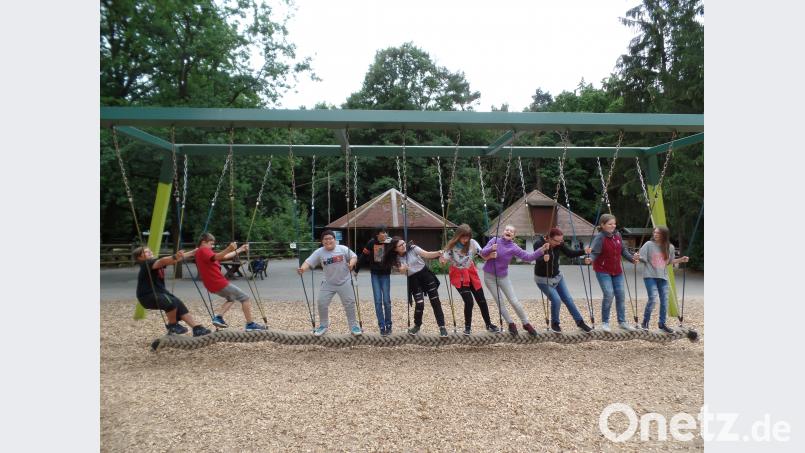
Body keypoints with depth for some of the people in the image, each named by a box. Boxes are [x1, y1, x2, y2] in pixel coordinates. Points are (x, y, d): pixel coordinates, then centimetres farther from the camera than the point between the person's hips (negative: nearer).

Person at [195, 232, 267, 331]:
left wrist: (240, 250, 15)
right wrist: (229, 249, -50)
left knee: (231, 298, 31)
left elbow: (224, 257, 19)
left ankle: (218, 318, 12)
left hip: (213, 285, 10)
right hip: (219, 283, -10)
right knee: (245, 298, -1)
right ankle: (250, 324, -3)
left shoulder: (203, 252, 19)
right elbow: (215, 257, -34)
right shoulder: (203, 251, -11)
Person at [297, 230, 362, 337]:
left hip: (345, 282, -2)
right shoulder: (319, 252, -9)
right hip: (328, 284, 2)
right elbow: (308, 262, -15)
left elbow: (354, 257, -4)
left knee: (349, 304, 4)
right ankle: (323, 325, 24)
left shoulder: (343, 249, -11)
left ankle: (354, 326, 19)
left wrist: (351, 264, -26)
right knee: (322, 303, 2)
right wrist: (302, 269, -36)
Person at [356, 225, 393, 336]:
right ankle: (382, 327, 6)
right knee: (378, 301, 0)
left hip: (385, 275, -1)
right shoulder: (371, 243, -9)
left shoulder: (390, 243, -11)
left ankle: (388, 326, 16)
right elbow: (364, 257, 0)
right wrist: (356, 270, 3)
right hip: (375, 275, 1)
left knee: (386, 301, 0)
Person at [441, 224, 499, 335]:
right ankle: (467, 327, 11)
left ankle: (488, 324, 28)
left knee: (481, 300, 8)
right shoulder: (452, 246, -17)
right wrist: (442, 260, -36)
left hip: (471, 274, 3)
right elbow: (445, 260, -13)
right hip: (459, 276, -3)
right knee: (469, 301, -11)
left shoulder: (472, 243, -13)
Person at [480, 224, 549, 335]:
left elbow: (528, 256, -17)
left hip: (503, 277, 0)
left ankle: (526, 323, 17)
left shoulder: (513, 247, -10)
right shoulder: (494, 240, -8)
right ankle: (511, 324, 20)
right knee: (499, 302, 4)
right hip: (489, 276, 0)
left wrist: (541, 250, -29)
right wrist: (491, 249, -31)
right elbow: (483, 252, -11)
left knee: (514, 301, 1)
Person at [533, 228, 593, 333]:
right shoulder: (539, 244, -26)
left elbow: (570, 253, -10)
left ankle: (580, 322, 22)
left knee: (568, 299, 8)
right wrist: (543, 259, -61)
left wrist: (584, 251, -25)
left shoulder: (559, 243, -10)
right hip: (543, 279, -5)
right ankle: (554, 323, 8)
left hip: (557, 276, 6)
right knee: (556, 300, -15)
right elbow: (538, 260, -38)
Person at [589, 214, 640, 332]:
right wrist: (589, 258, -48)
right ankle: (605, 322, 2)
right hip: (603, 271, -7)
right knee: (609, 294, -16)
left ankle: (622, 322, 23)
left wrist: (632, 258, 1)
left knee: (621, 295, 8)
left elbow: (623, 250, 13)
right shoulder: (599, 237, -19)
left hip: (617, 271, 7)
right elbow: (594, 252, -28)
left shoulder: (617, 235, 1)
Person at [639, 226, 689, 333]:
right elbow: (641, 258, -9)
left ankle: (662, 324, 23)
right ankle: (645, 322, 5)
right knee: (652, 299, -13)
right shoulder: (649, 244, -7)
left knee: (664, 300, 8)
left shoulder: (670, 247, 4)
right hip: (650, 276, -4)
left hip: (663, 277, 4)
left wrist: (681, 260, 3)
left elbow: (670, 261, 16)